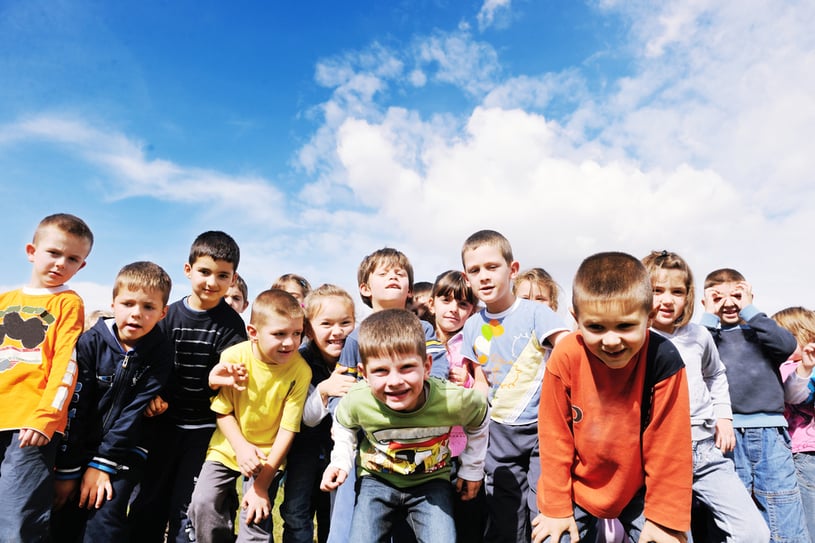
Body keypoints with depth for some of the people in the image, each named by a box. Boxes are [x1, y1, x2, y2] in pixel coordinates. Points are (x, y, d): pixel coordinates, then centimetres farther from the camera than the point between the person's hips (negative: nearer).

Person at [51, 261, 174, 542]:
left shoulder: (160, 351, -13)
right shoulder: (91, 341, -11)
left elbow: (135, 411, -15)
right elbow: (74, 406, -11)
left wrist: (102, 465, -16)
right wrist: (67, 470, -11)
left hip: (124, 450, -1)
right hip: (81, 444, 2)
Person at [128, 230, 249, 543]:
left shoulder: (231, 324, -8)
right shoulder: (169, 315, -2)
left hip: (203, 426, -2)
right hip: (163, 421, 3)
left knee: (185, 509, 4)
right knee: (146, 504, 12)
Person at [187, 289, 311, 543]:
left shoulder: (300, 371, -21)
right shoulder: (233, 357, -17)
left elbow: (287, 429, -17)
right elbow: (223, 411, -6)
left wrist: (262, 484, -15)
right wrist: (241, 446, -21)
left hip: (268, 454, -2)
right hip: (229, 446, 2)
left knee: (256, 519, -12)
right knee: (203, 503, -10)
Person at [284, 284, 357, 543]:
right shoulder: (302, 361, -18)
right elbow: (307, 418, -18)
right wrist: (324, 390, -36)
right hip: (308, 443, -1)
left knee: (334, 517, 11)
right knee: (296, 514, -5)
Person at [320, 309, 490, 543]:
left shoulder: (454, 400, -29)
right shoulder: (357, 401, -27)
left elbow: (479, 419, -2)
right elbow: (343, 423, 1)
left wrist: (472, 470, 4)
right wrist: (341, 462, -9)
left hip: (431, 481, 0)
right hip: (377, 480, 1)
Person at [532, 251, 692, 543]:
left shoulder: (663, 359, -25)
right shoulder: (565, 358, -23)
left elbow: (668, 444, -15)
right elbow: (555, 436, -12)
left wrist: (664, 517, -10)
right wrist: (556, 507, -6)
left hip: (639, 488, 0)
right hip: (577, 485, 1)